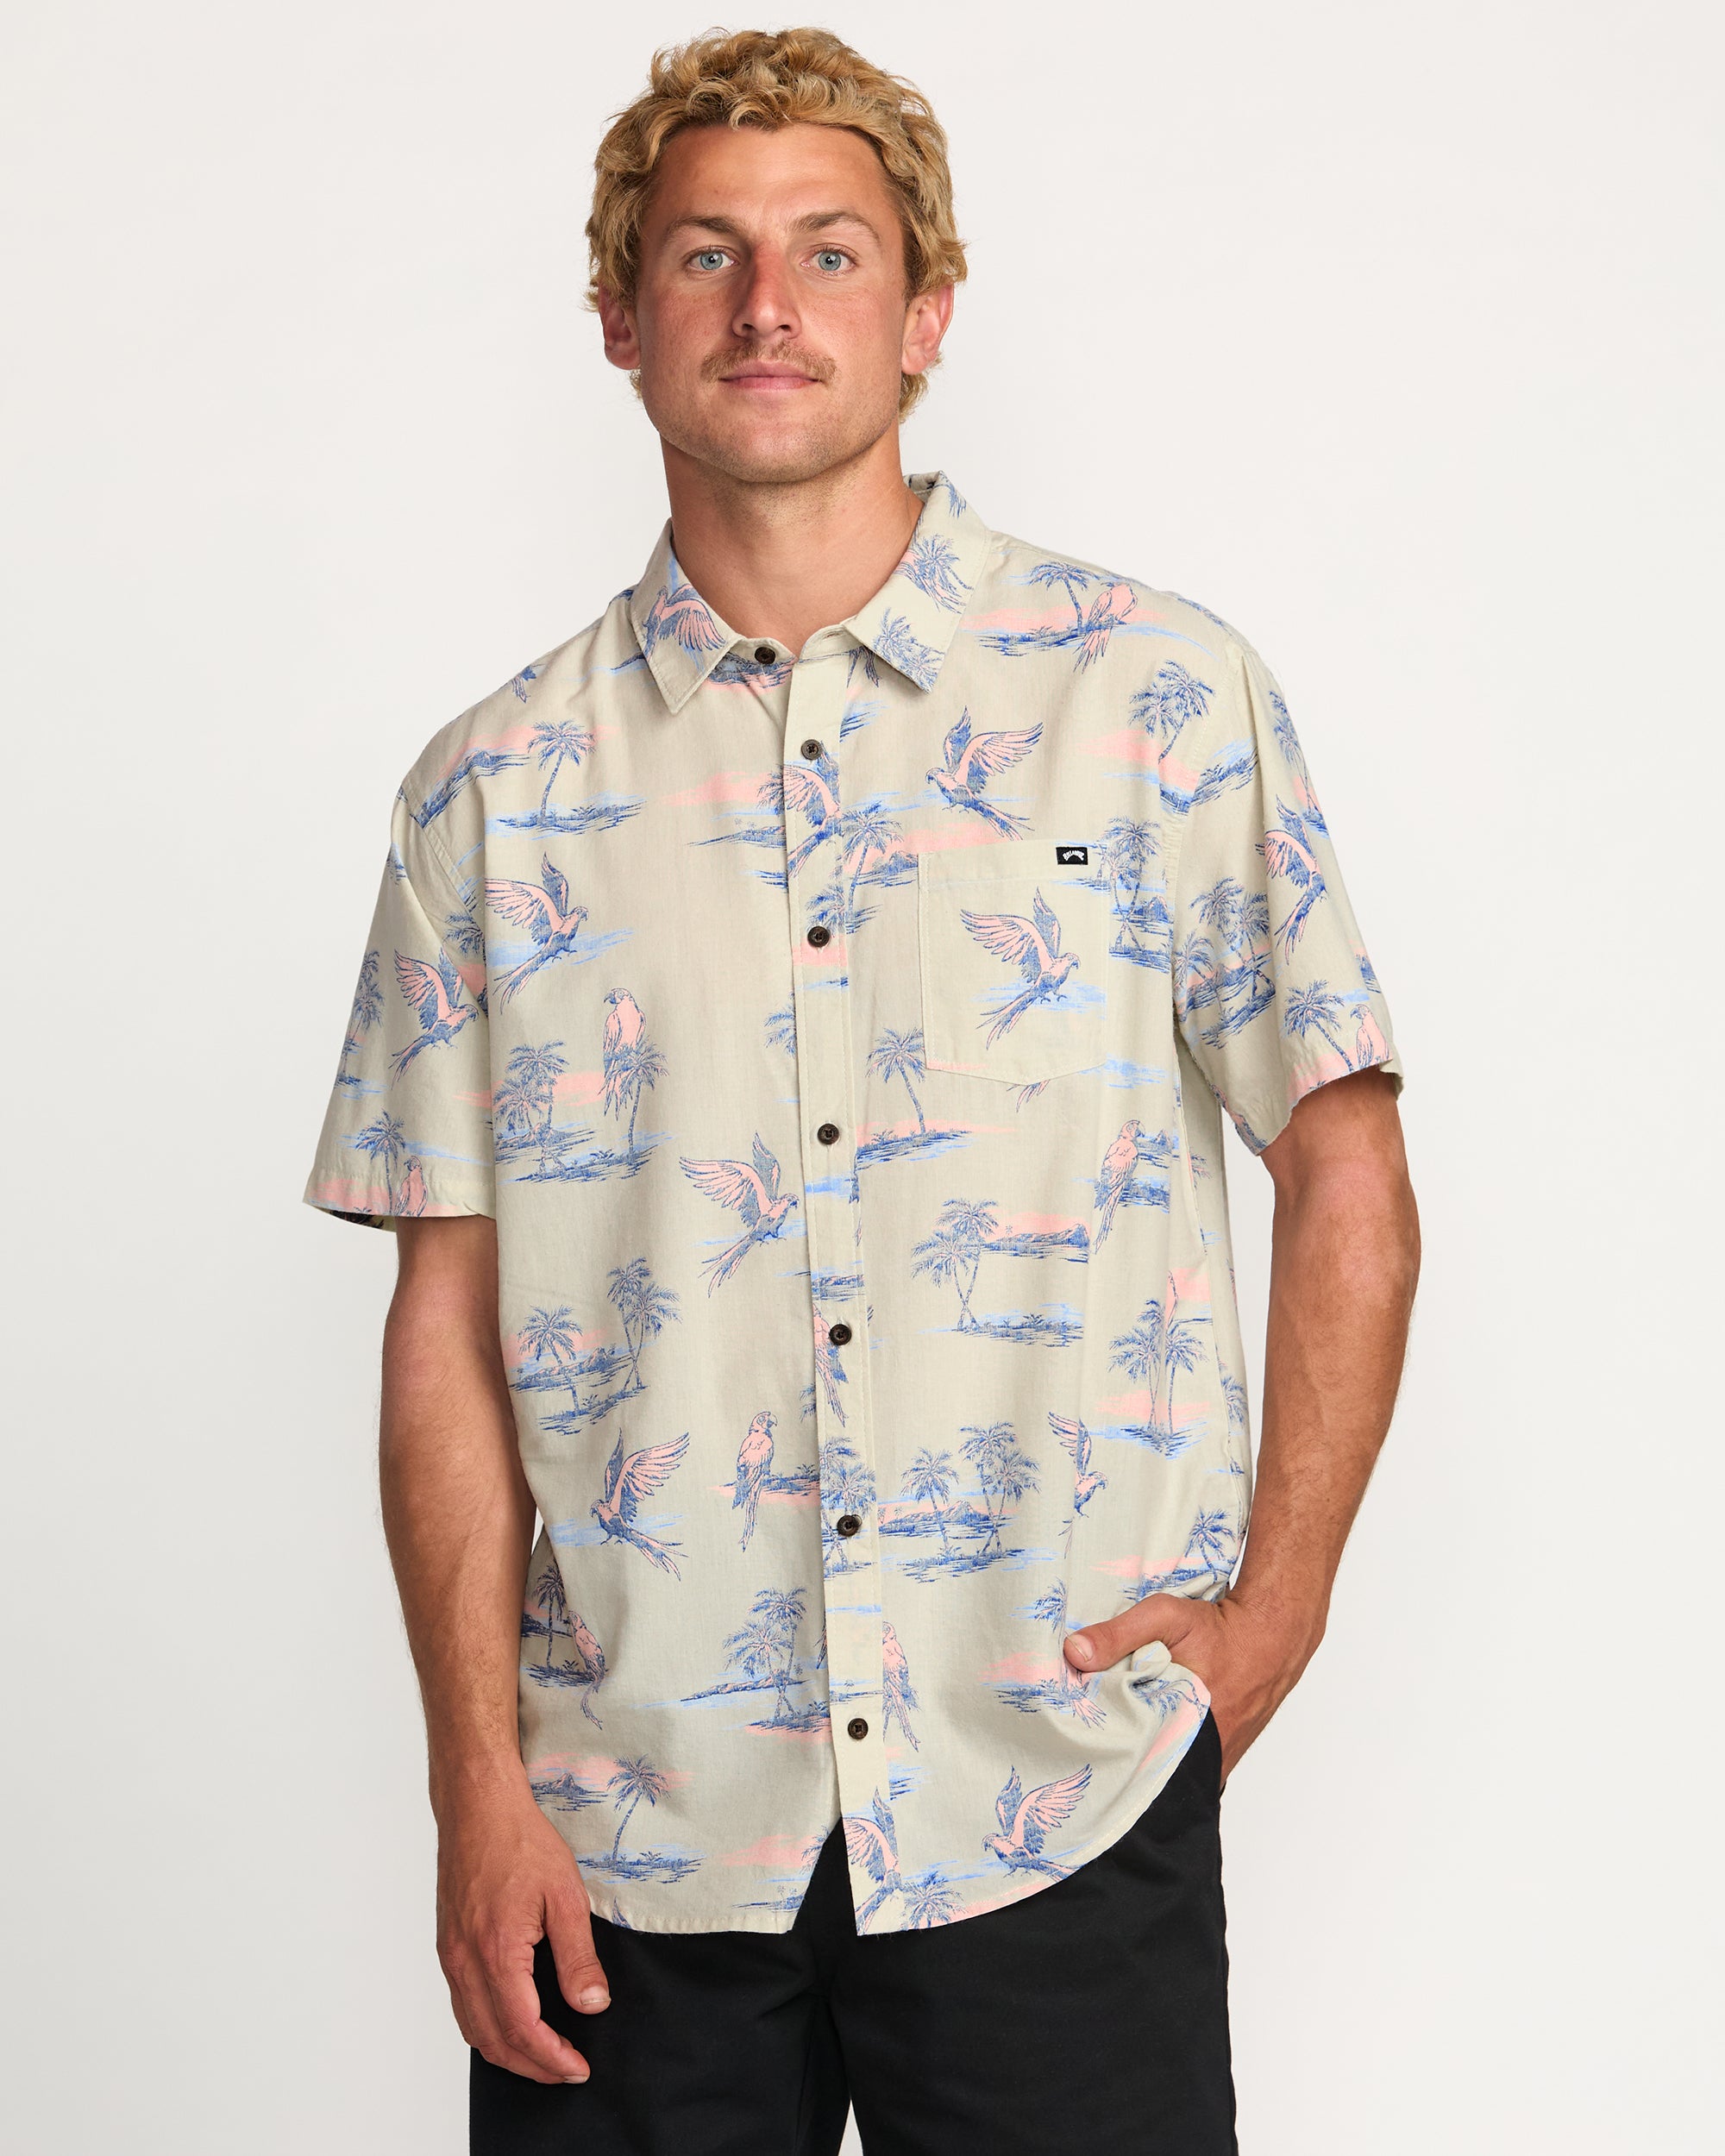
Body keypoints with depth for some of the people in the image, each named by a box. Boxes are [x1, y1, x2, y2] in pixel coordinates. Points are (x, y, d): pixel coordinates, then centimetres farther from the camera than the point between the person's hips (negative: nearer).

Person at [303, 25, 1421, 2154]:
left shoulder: (1161, 696, 1)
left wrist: (1273, 1609, -3)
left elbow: (1347, 1180, 4)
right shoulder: (497, 786, 5)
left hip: (1065, 1798, -1)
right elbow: (448, 1319, 3)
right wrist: (480, 1785, -3)